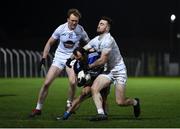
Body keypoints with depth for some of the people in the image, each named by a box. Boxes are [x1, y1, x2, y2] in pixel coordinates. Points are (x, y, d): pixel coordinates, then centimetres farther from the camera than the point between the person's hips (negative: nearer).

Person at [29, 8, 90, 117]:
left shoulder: (80, 30, -10)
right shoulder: (61, 29, -11)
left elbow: (89, 43, 8)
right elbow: (50, 43, 1)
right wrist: (44, 58, -5)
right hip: (59, 57, 1)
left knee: (73, 82, -24)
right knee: (47, 83, -8)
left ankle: (69, 104, 2)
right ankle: (38, 108, 5)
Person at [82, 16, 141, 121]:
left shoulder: (108, 40, -22)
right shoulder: (96, 40, 5)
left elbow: (102, 60, -23)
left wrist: (89, 66, -13)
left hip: (119, 71, -8)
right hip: (108, 72, 8)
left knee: (120, 102, -7)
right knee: (94, 88, -18)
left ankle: (135, 102, 26)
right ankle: (101, 113, -18)